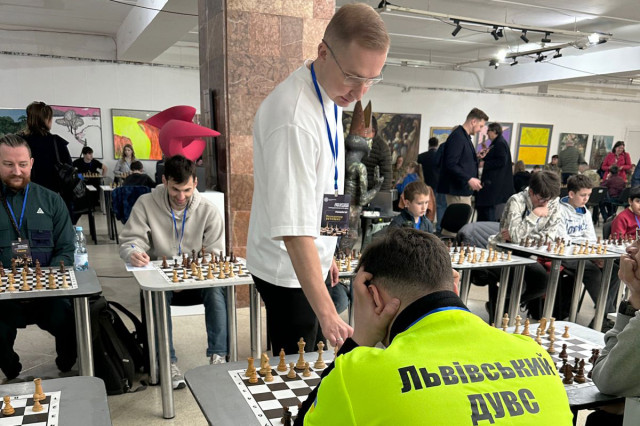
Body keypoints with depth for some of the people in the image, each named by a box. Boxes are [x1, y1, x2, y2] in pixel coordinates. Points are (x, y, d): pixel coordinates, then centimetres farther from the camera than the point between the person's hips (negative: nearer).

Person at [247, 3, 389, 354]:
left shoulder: (331, 97, 1)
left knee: (304, 362, 23)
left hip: (311, 259, 9)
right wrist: (327, 313, -33)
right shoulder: (293, 119, -29)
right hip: (288, 270, -8)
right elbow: (293, 227, -32)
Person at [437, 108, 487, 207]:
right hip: (457, 189, -10)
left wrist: (476, 157, 10)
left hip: (464, 189, 11)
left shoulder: (465, 137, 17)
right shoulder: (457, 137, -15)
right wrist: (469, 179, -25)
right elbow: (451, 164, -23)